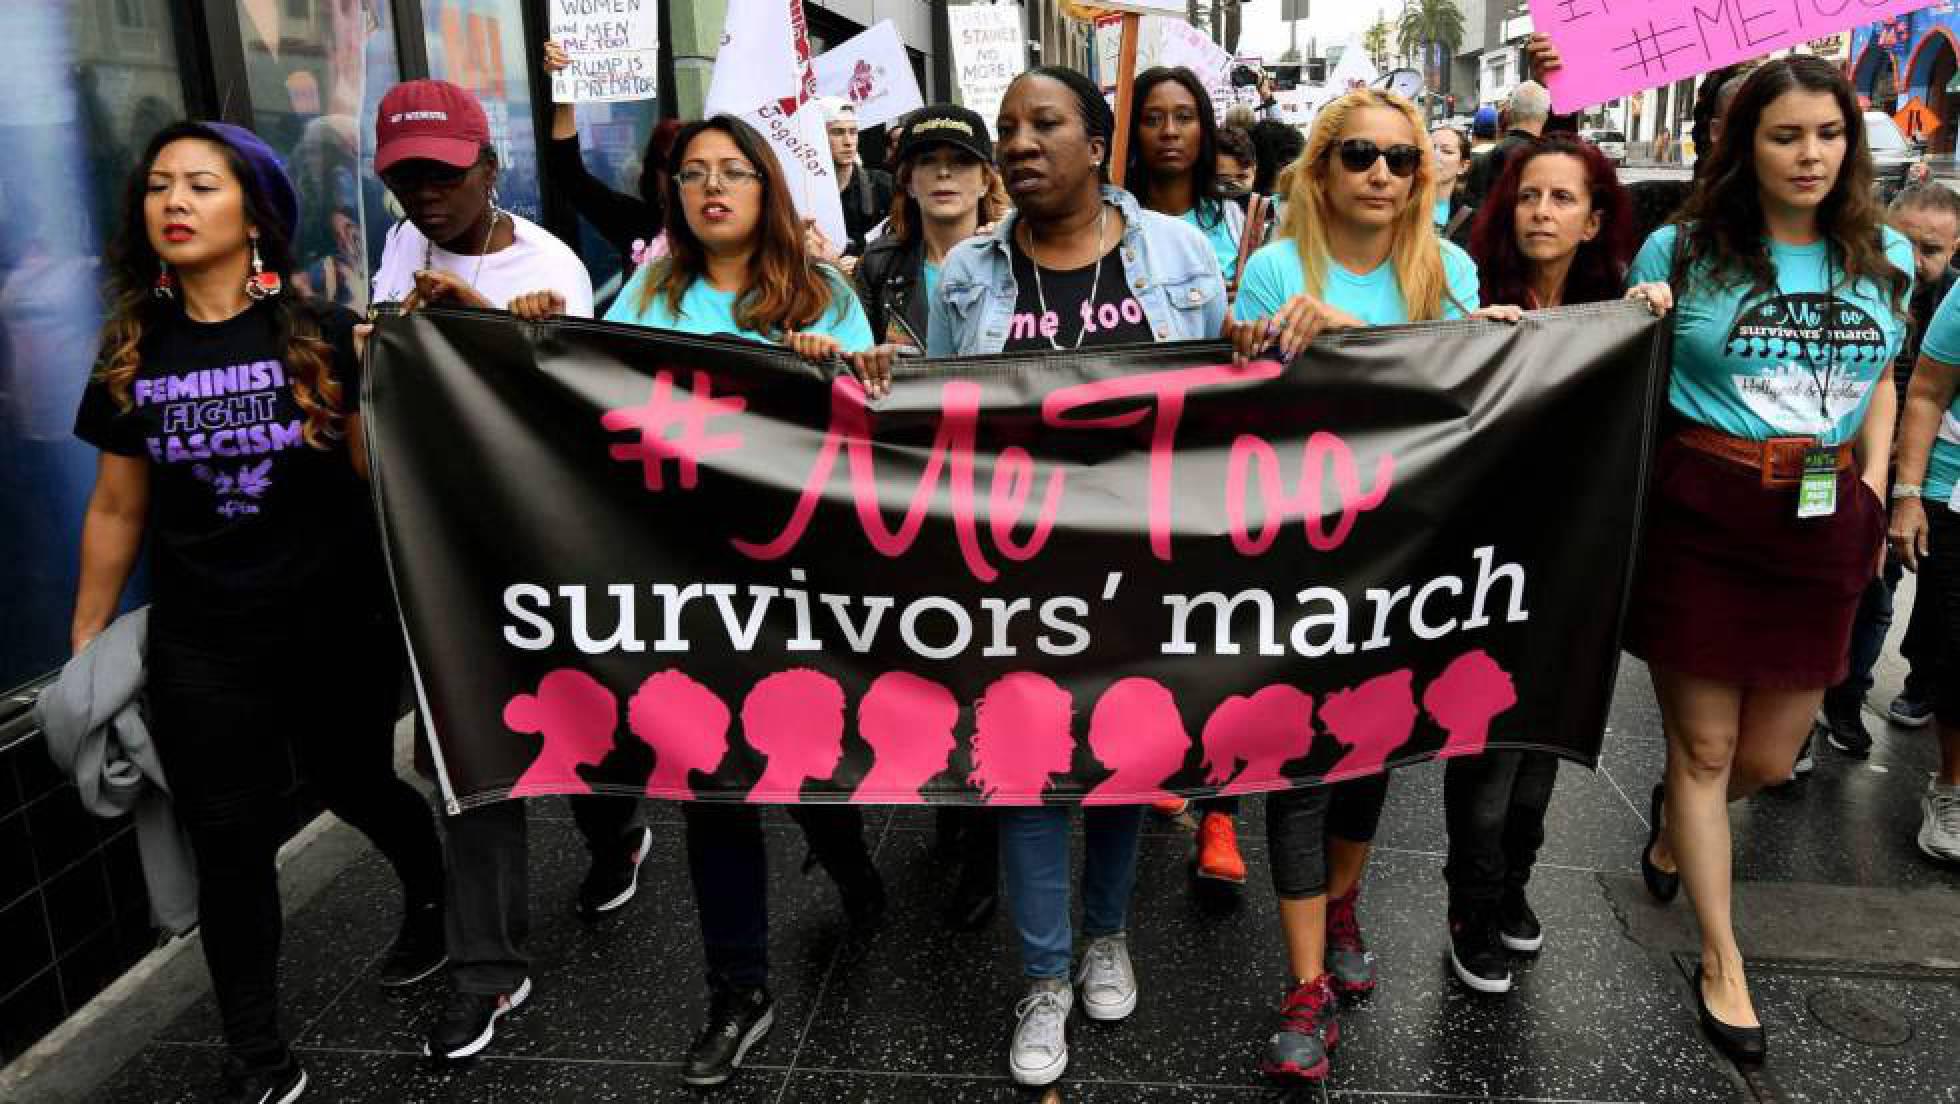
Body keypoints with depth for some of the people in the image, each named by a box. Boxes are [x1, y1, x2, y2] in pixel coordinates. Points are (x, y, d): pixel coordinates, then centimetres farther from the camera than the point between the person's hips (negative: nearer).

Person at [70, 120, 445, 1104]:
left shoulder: (324, 336, -5)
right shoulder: (132, 356, 4)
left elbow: (377, 475, -3)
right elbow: (117, 509, 10)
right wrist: (85, 643, 13)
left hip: (338, 625, -2)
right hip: (199, 644, 2)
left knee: (350, 783, 16)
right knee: (228, 840, 5)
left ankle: (436, 892, 49)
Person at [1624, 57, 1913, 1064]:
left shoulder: (1887, 256, 7)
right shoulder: (1680, 250, -4)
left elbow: (1879, 379, 20)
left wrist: (1871, 489, 9)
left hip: (1821, 527, 4)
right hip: (1700, 516, -3)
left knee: (1768, 760, 10)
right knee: (1704, 746, 5)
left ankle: (1674, 818, 46)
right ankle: (1721, 960, 21)